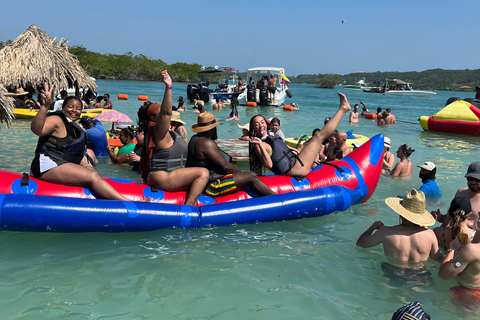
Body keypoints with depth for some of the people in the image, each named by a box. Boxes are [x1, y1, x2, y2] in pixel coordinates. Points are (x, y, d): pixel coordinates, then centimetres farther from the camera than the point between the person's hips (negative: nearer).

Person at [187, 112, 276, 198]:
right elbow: (225, 166, -18)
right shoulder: (207, 143, -18)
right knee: (251, 177, -12)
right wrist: (241, 173, 0)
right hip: (209, 187, -11)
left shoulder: (195, 139, 15)